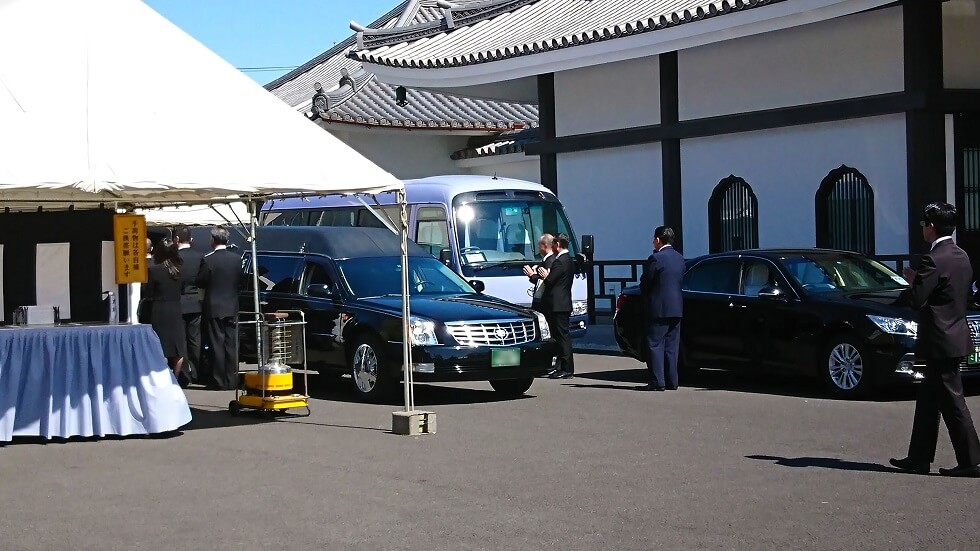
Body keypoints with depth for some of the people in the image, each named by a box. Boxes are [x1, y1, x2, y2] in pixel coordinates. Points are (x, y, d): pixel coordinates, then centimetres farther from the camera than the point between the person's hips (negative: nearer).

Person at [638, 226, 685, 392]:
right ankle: (671, 381, 12)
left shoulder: (656, 258, -14)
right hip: (677, 308, 7)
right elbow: (680, 281, 14)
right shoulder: (680, 258, 10)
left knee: (655, 345, -2)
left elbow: (645, 283, -9)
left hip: (659, 309, -7)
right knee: (672, 346, 11)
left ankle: (657, 381, -6)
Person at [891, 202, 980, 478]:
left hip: (941, 341, -10)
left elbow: (917, 300, -20)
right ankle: (919, 459, 21)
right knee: (928, 402, 15)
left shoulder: (934, 260, -19)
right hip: (956, 334, 10)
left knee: (952, 402, -4)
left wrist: (912, 280, 0)